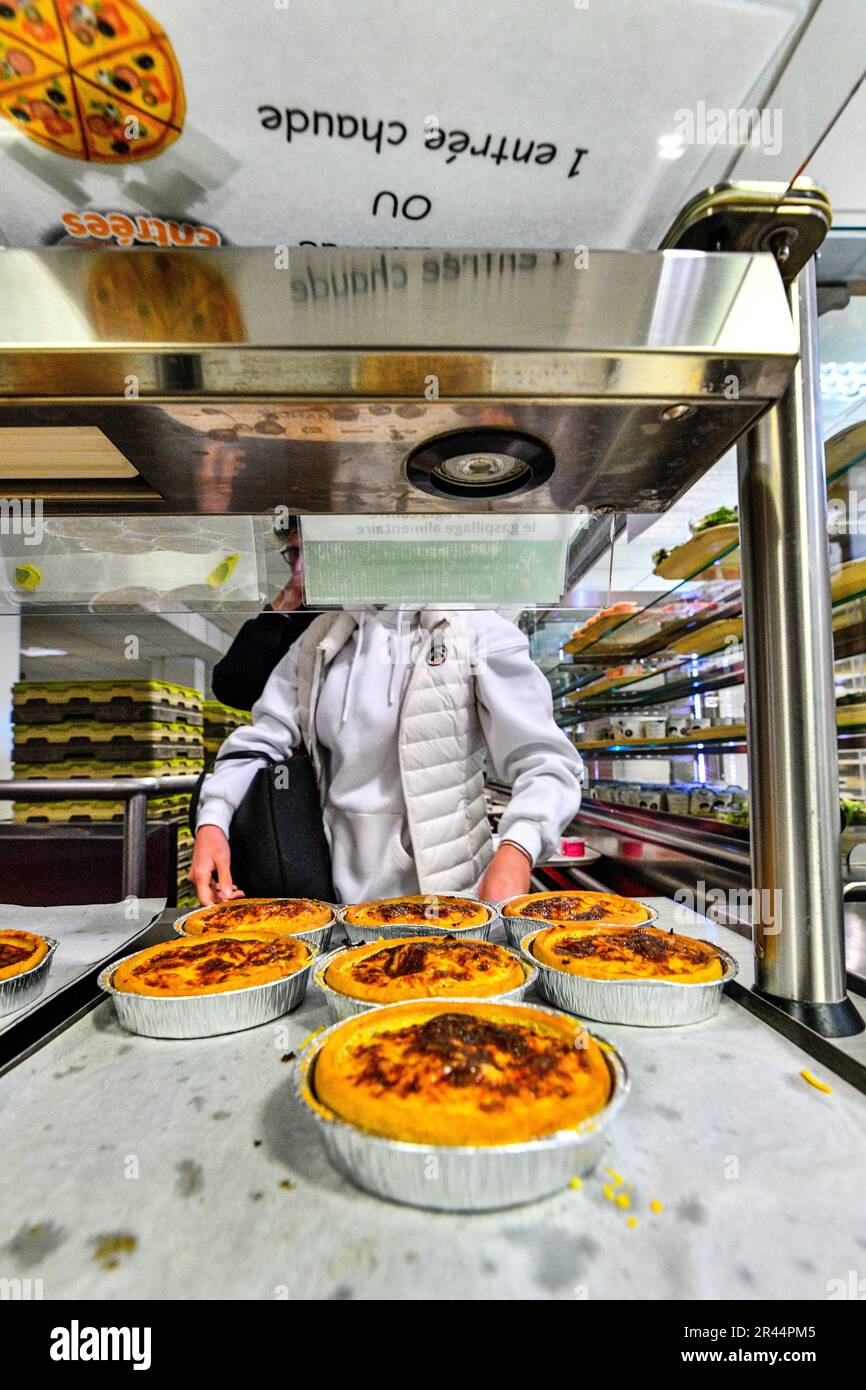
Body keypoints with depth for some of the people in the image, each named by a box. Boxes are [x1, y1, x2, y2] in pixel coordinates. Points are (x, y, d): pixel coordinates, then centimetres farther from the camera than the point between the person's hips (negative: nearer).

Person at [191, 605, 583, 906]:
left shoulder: (480, 633, -8)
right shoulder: (320, 639, 8)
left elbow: (545, 762, -14)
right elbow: (262, 738, 6)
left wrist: (517, 849, -33)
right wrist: (212, 819, -12)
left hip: (441, 890, -4)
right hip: (338, 893, 4)